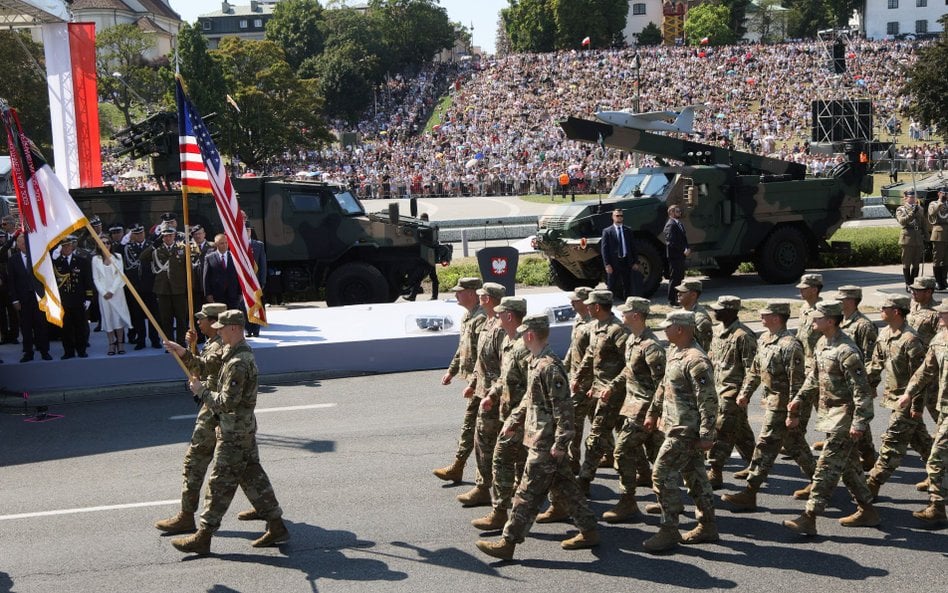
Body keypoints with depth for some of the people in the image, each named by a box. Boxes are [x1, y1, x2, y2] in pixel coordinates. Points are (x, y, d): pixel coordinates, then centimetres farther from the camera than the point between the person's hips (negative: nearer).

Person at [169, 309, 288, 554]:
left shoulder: (238, 363, -24)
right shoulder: (232, 352, 9)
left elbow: (227, 403, -25)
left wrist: (201, 390, -13)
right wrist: (184, 353, 16)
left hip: (234, 433, -10)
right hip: (245, 428, 10)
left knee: (220, 482, 0)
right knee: (252, 476, 14)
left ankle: (203, 537, 10)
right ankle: (276, 527, 18)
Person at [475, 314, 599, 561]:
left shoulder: (550, 367, -21)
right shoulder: (536, 362, 10)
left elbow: (563, 408, -22)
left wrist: (560, 443, -22)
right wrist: (512, 421, 20)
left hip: (545, 444, -10)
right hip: (540, 439, 10)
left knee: (528, 494, -3)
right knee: (564, 487, 17)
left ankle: (507, 543, 3)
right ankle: (589, 531, 26)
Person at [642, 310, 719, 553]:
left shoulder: (696, 361, -22)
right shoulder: (672, 351, 9)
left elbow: (709, 401, -22)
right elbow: (665, 385, 22)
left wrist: (706, 436, -22)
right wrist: (653, 412, 25)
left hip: (685, 431, -10)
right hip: (677, 427, 10)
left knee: (662, 475, -7)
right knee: (694, 475, 16)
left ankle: (669, 531, 2)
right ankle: (707, 527, 26)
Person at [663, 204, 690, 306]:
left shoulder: (679, 223, 17)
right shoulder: (670, 224, -14)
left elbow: (683, 238, 20)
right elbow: (671, 242, -21)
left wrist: (687, 249, 2)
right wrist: (683, 250, -19)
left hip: (681, 255, 10)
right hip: (674, 256, -10)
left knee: (679, 278, 13)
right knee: (674, 278, -6)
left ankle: (677, 298, 21)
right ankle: (672, 301, -1)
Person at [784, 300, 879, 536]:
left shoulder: (846, 351, -21)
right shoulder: (822, 343, 8)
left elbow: (861, 390, -22)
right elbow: (814, 375, 19)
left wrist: (859, 423, -23)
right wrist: (799, 399, 10)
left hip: (844, 415, -10)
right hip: (829, 412, 10)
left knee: (827, 467, -8)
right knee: (848, 465, 18)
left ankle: (809, 518, -7)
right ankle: (867, 511, 30)